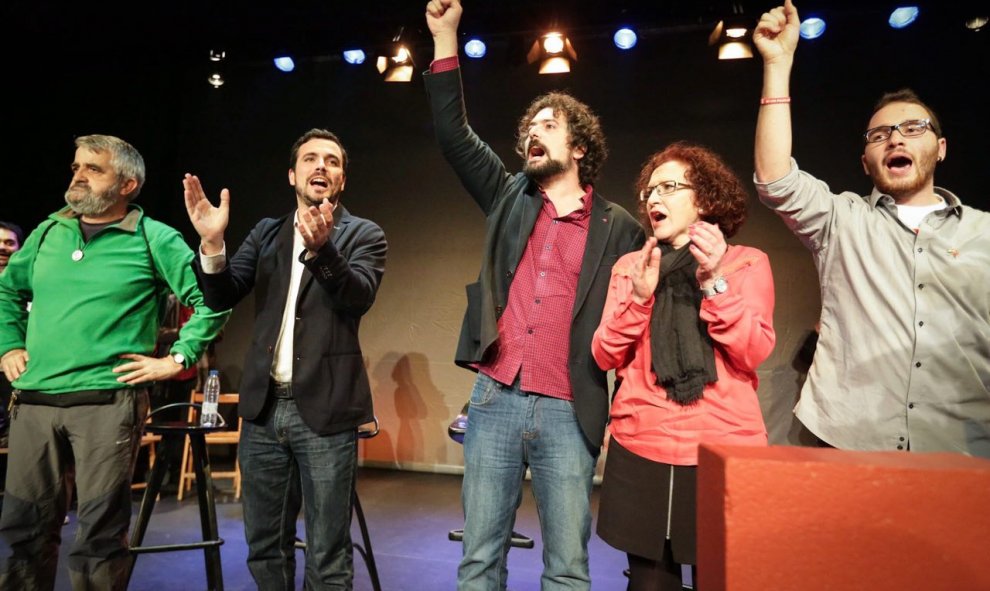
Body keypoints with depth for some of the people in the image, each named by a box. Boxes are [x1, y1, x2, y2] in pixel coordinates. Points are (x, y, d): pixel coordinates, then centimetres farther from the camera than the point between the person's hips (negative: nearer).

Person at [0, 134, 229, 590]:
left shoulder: (153, 239, -4)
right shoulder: (48, 232, 13)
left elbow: (212, 297, -9)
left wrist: (177, 359, -11)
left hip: (108, 402, -5)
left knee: (99, 533, 3)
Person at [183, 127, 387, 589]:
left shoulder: (363, 234, 0)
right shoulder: (266, 233, 12)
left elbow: (359, 298, -17)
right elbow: (221, 298, 3)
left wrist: (321, 248, -34)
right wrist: (212, 241, -14)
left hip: (324, 409, -4)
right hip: (265, 407, 4)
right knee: (264, 547, 16)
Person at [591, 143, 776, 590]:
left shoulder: (747, 262, 5)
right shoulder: (630, 265, 10)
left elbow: (753, 353, -7)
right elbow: (606, 357, 3)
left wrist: (715, 281, -17)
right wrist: (639, 296, -11)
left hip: (724, 447, -1)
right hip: (641, 448, 2)